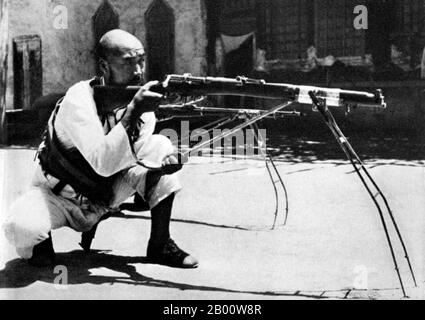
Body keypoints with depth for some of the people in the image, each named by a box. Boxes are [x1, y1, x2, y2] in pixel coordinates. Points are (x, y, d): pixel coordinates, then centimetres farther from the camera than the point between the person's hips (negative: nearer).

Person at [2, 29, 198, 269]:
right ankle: (40, 241, 4)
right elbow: (103, 164, -38)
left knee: (161, 146, -15)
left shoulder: (142, 99, -10)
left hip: (108, 196, 5)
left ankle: (160, 245, -6)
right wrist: (133, 111, -43)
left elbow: (142, 156, -14)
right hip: (59, 197, -5)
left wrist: (167, 161, -37)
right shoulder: (79, 99, -27)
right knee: (22, 228, -37)